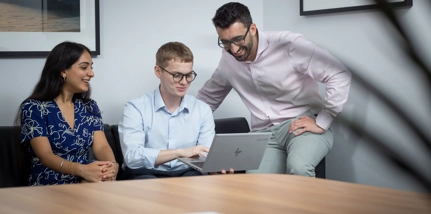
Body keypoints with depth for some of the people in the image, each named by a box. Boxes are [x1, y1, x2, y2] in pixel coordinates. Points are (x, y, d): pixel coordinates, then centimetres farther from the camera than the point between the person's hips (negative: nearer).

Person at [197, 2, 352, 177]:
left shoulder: (289, 44, -13)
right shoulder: (228, 60, 6)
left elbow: (340, 76, -15)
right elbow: (207, 96, 26)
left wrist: (321, 123, -17)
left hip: (303, 126, -4)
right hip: (264, 135, 4)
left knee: (298, 168, -36)